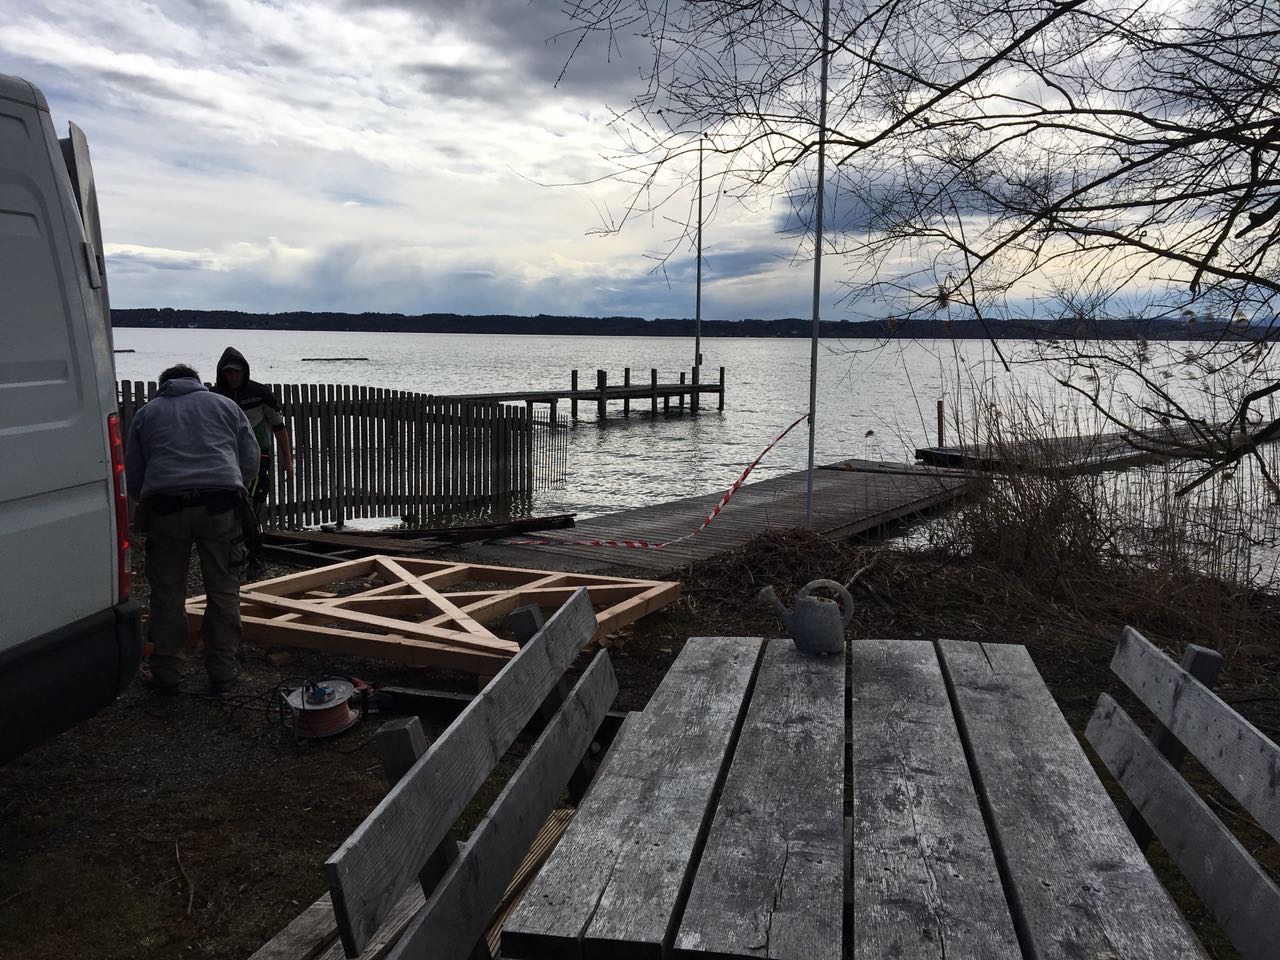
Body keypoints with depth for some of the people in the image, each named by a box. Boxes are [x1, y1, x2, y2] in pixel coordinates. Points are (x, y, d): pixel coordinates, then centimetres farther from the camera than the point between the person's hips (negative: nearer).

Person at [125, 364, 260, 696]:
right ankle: (222, 673, 14)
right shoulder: (225, 405, 21)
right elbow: (251, 460, 15)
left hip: (165, 505, 1)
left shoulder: (146, 413, 23)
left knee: (167, 593, 11)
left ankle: (166, 674, 18)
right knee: (223, 591, 9)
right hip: (220, 502, 0)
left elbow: (132, 476, 19)